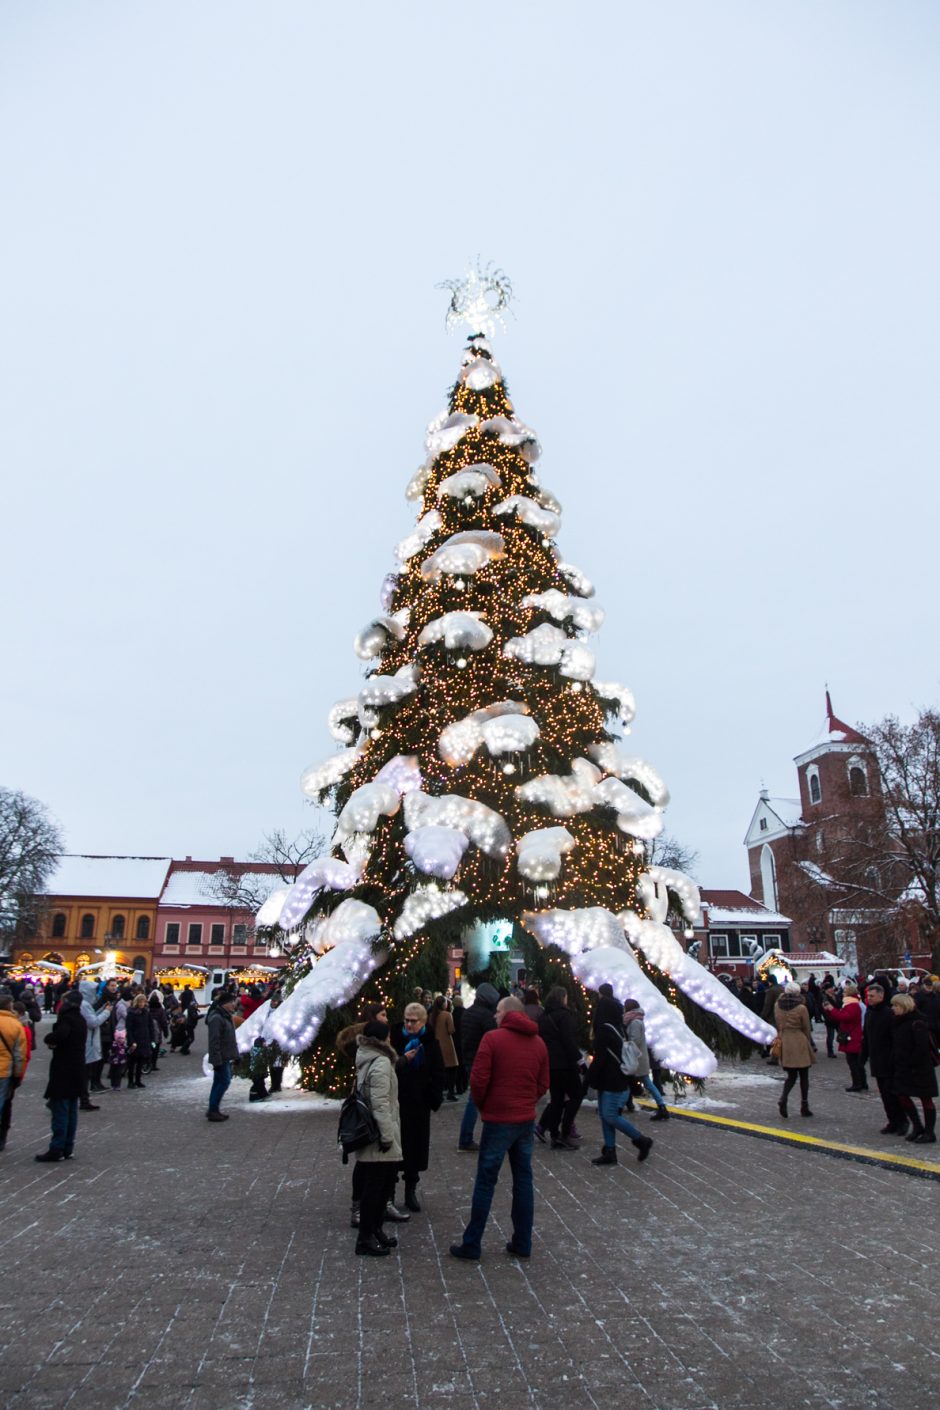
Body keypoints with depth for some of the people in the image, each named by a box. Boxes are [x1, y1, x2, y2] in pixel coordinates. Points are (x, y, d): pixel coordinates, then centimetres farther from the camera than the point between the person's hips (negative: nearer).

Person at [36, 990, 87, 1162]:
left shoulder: (67, 1018, -16)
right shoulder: (80, 1020, 15)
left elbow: (59, 1035, -33)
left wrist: (48, 1039, -13)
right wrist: (55, 1043, -1)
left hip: (63, 1070, -9)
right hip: (76, 1070, 9)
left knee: (60, 1110, -4)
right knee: (71, 1110, 11)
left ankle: (57, 1149, -1)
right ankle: (67, 1148, 16)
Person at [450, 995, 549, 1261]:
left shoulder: (492, 1038, -11)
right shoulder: (538, 1043, 6)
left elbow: (478, 1079, -13)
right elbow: (543, 1084, 8)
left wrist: (482, 1105, 3)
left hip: (499, 1120, -5)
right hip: (527, 1120, 5)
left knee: (486, 1181, 4)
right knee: (523, 1179, 14)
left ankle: (472, 1244, 11)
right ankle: (522, 1243, 20)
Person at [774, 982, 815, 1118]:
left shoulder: (778, 1006, 0)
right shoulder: (801, 1008, -11)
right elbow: (807, 1028, -1)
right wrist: (809, 1044, 12)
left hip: (784, 1043, 4)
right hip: (800, 1043, -4)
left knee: (791, 1075, 12)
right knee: (804, 1076, 10)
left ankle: (783, 1100, -9)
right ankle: (804, 1107, 13)